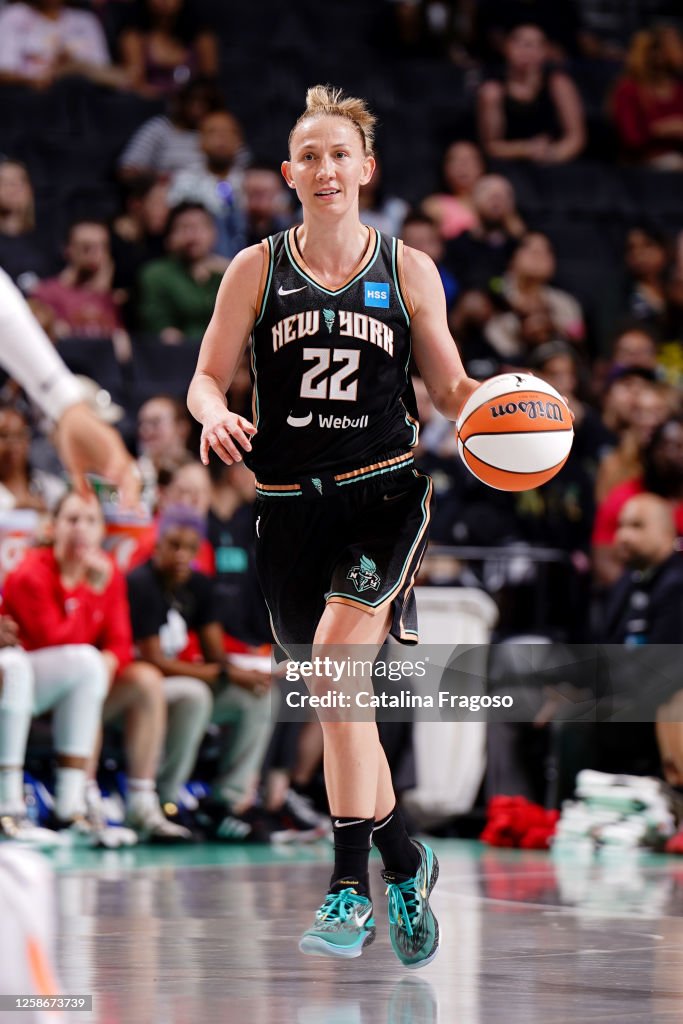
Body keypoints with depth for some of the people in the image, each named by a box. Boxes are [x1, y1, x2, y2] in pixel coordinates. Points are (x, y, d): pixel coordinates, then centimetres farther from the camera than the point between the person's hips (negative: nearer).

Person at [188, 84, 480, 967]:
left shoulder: (409, 271, 6)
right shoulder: (256, 269, 6)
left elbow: (450, 386, 12)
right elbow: (207, 377, 6)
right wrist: (214, 416, -17)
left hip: (384, 492, -3)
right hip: (291, 502, 3)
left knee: (334, 654, -24)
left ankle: (350, 881, -21)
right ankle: (403, 861, 26)